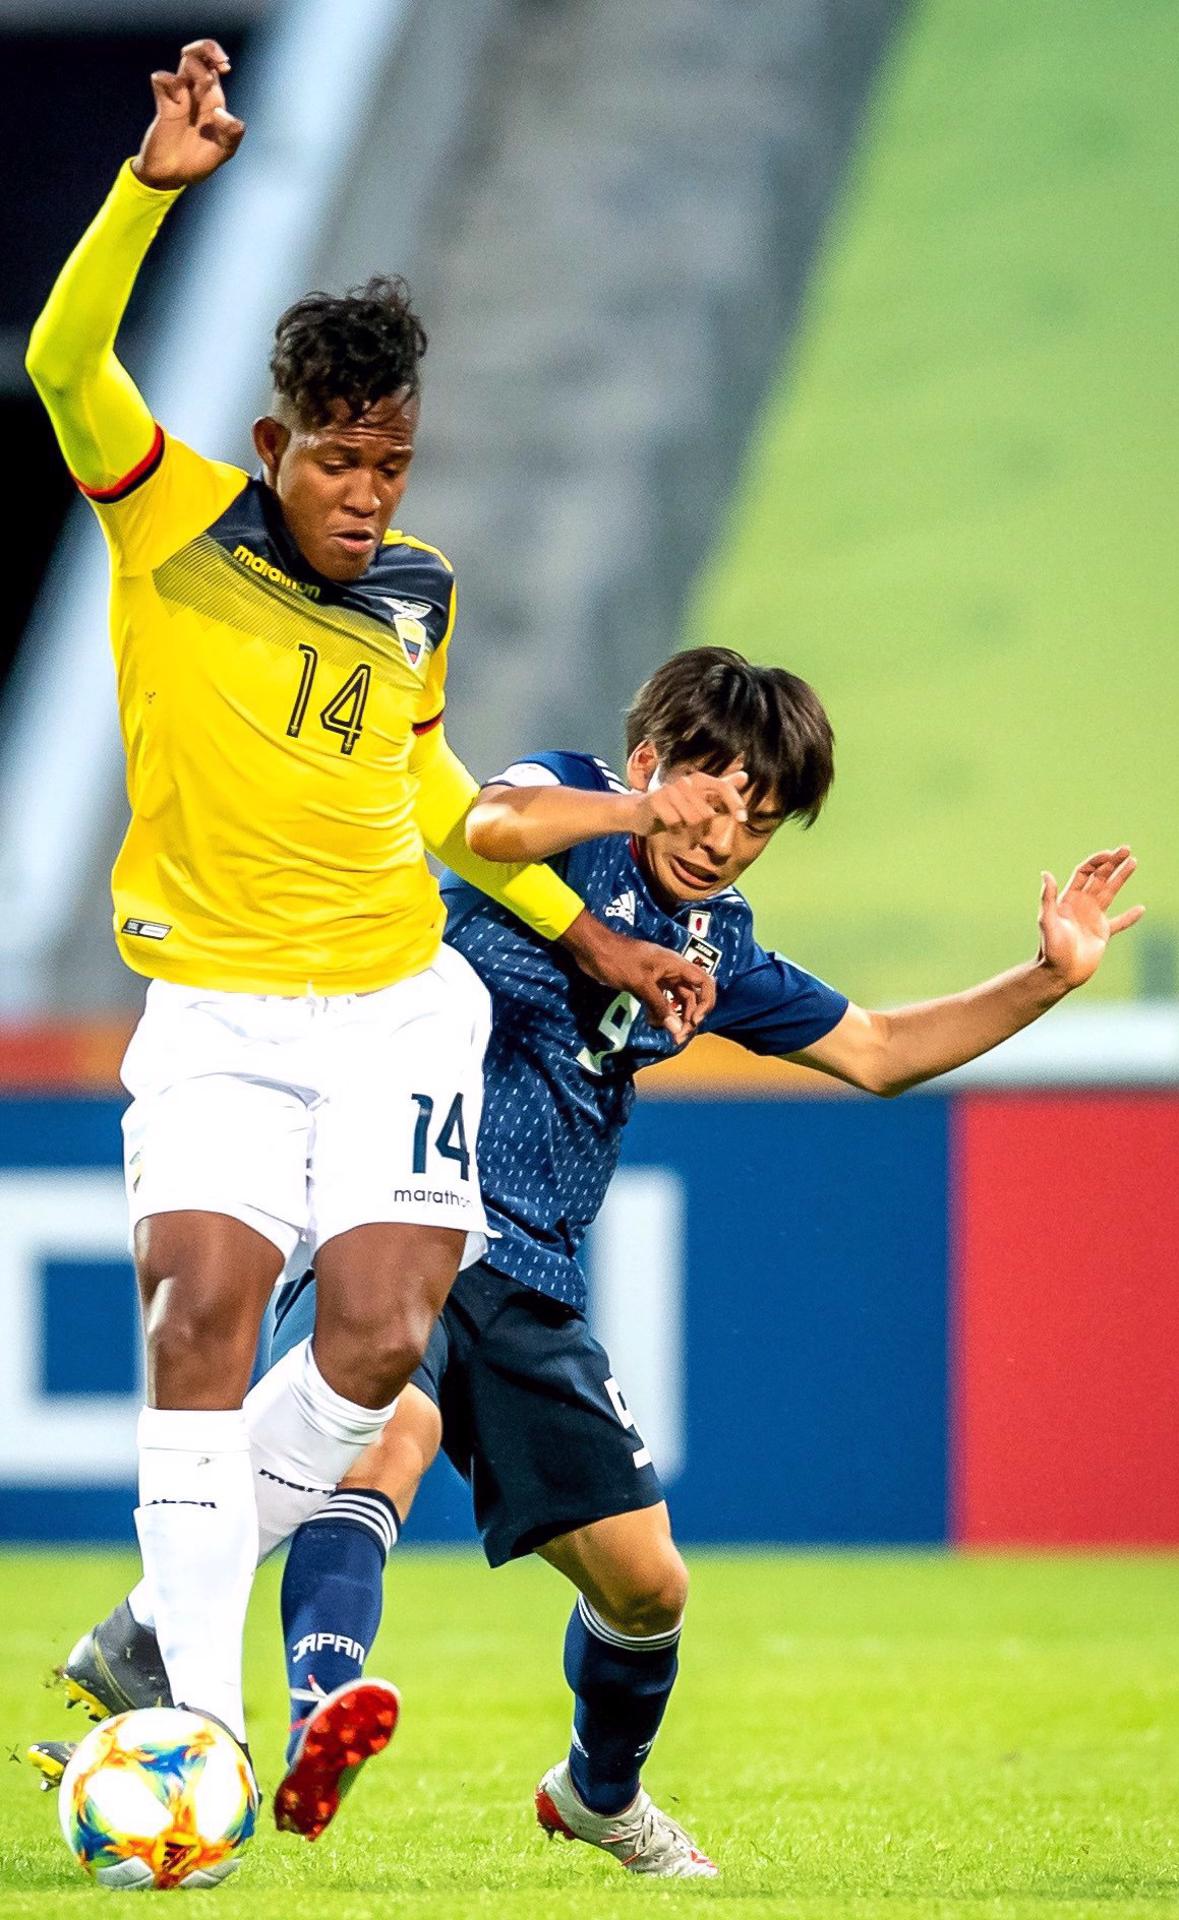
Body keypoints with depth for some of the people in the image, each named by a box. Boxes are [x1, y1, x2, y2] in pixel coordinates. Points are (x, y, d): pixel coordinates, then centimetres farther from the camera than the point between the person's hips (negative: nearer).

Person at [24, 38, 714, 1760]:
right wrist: (157, 185, -33)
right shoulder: (173, 521, -4)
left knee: (378, 1336, -11)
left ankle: (173, 1607, 10)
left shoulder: (419, 594, 8)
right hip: (217, 1008, -3)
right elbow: (65, 361, -20)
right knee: (203, 1299, -21)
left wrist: (581, 930, 26)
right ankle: (199, 1706, -16)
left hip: (399, 1004, 4)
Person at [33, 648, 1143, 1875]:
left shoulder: (714, 946, 16)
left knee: (644, 1583, 10)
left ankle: (600, 1794, 40)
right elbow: (494, 826, -29)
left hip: (527, 1283, 7)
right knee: (394, 1429, -37)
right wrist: (640, 809, -22)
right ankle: (319, 1723, -59)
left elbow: (879, 1052, 27)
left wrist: (1049, 977, 20)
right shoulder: (572, 805, -3)